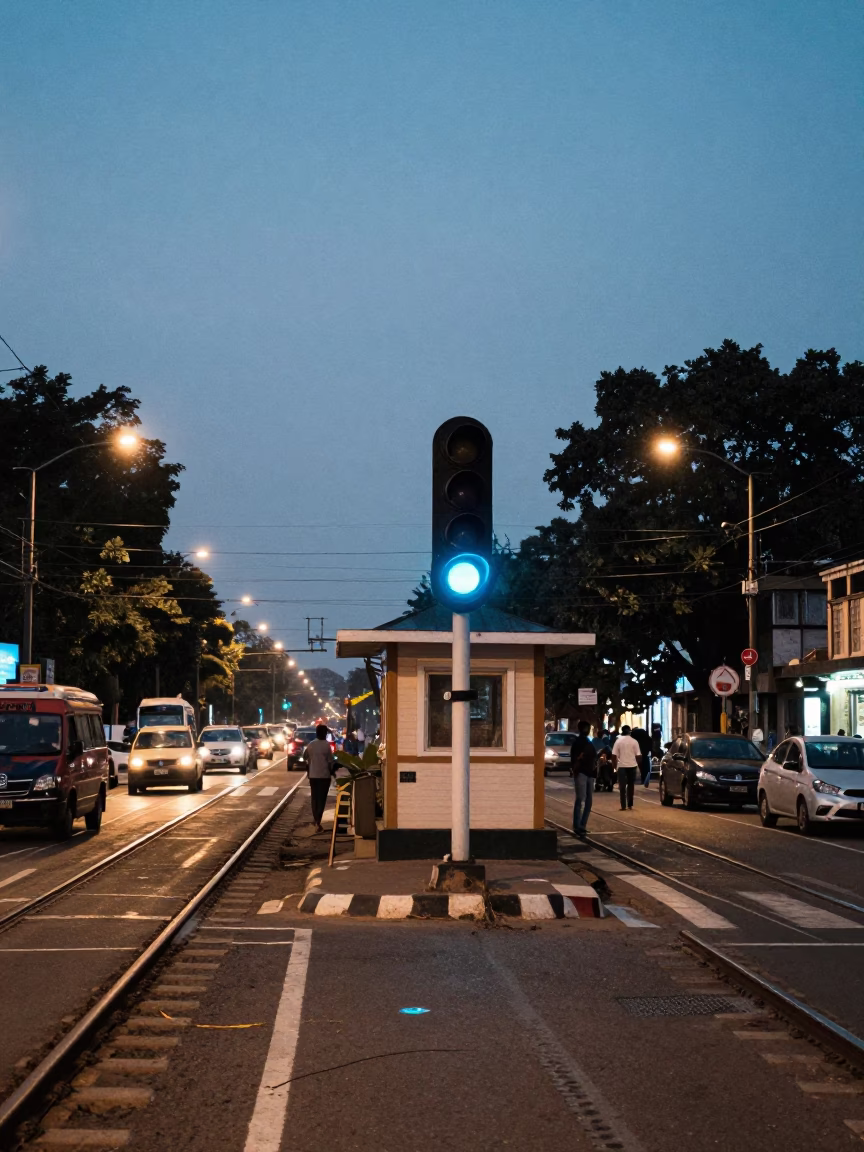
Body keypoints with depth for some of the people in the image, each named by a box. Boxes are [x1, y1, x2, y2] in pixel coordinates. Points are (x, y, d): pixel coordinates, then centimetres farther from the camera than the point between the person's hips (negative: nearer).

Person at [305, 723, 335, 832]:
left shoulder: (310, 744, 1)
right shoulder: (326, 745, -12)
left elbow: (305, 757, 15)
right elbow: (330, 761, -10)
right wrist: (332, 771, 7)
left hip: (313, 775, 4)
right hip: (324, 775, -4)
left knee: (314, 798, 15)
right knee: (321, 799, -2)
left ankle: (316, 821, 21)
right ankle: (318, 822, -12)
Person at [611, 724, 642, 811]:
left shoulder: (618, 741, -3)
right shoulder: (634, 741, -1)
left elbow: (614, 755, -7)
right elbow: (638, 755, -2)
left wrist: (614, 766, 3)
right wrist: (638, 764, 12)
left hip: (621, 766, -1)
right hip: (632, 765, 1)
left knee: (622, 786, 1)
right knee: (631, 785, 15)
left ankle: (623, 806, -6)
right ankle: (630, 804, 16)